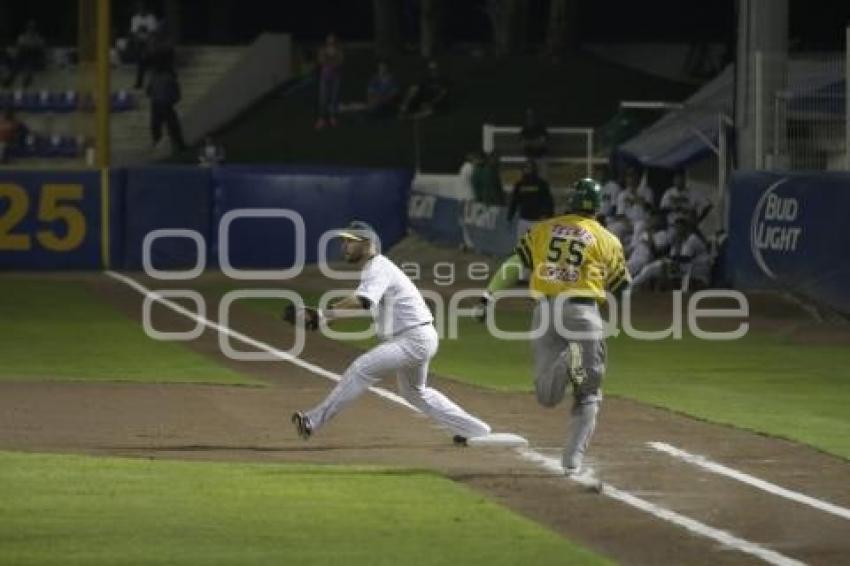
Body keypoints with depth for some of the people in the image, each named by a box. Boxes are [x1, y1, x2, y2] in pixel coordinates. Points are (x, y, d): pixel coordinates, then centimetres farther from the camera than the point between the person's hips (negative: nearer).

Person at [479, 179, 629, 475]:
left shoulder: (542, 230, 12)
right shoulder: (607, 240, 6)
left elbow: (512, 266, 8)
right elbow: (620, 285, 14)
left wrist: (489, 296, 11)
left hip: (545, 311, 1)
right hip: (583, 313, -1)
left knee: (547, 396, 2)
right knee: (587, 395, 10)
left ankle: (565, 362, -31)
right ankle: (573, 459, -6)